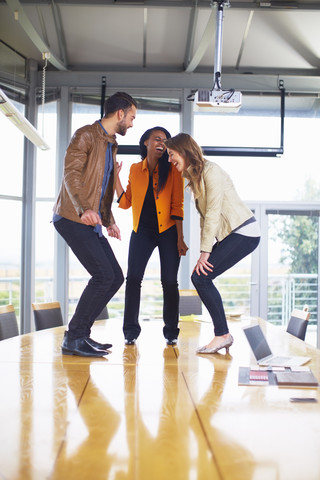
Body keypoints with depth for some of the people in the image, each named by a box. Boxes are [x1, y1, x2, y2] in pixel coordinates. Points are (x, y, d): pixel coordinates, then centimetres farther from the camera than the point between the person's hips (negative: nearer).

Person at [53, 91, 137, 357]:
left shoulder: (111, 144, 22)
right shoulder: (86, 135, -6)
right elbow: (71, 174, -18)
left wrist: (109, 220, 21)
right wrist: (84, 209, -31)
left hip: (91, 222, 9)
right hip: (73, 218, -9)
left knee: (116, 277, 3)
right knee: (104, 275, -17)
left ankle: (81, 334, 11)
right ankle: (74, 338, -7)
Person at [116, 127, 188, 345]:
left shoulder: (172, 170, -3)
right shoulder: (135, 170, 6)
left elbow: (177, 206, -5)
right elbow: (126, 202, 7)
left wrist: (180, 238, -9)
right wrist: (115, 176, -1)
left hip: (168, 231, -2)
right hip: (141, 231, 2)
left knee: (169, 281, -4)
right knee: (133, 279, -8)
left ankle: (171, 331, 11)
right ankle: (131, 331, 2)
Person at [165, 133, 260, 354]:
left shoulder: (210, 171, -14)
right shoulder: (194, 176, 14)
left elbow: (213, 213, -18)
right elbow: (204, 216, 11)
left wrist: (205, 252, -18)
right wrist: (204, 250, 3)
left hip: (243, 233, -9)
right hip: (229, 234, 9)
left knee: (201, 277, -14)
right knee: (200, 277, 1)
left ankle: (222, 334, -4)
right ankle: (223, 334, 9)